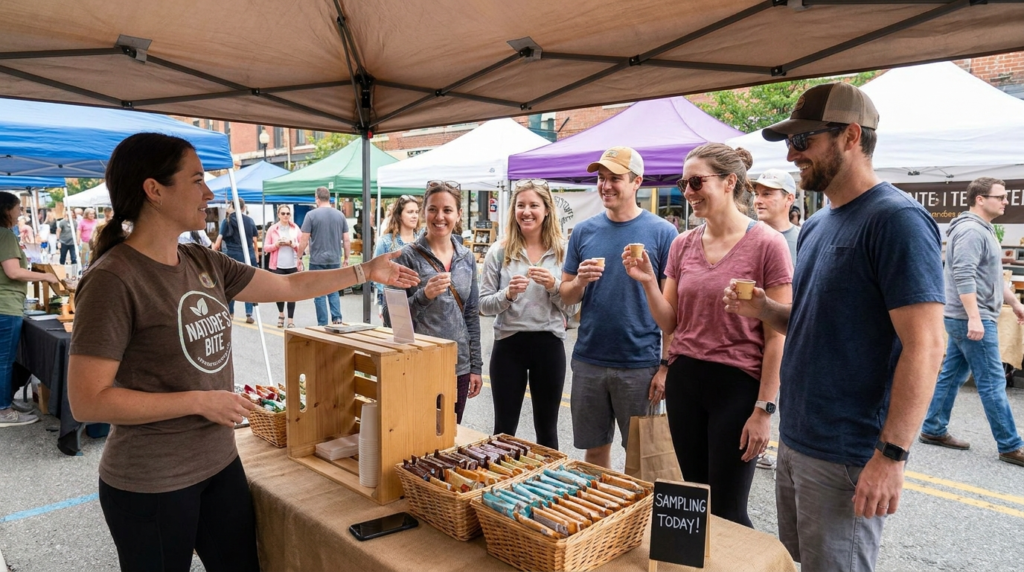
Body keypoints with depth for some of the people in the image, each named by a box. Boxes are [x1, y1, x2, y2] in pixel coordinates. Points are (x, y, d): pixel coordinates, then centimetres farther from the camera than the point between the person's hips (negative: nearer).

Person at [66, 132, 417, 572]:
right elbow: (86, 401, -21)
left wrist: (367, 271, 13)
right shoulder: (113, 279, -20)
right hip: (151, 484, -7)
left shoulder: (203, 263, 2)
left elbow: (287, 286, 12)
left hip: (221, 463, 7)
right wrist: (200, 401, -20)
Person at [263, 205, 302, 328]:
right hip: (277, 266, 0)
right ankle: (281, 313, 31)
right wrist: (276, 244, -13)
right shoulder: (272, 229, 3)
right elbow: (266, 247, 4)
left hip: (293, 265, 0)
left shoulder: (296, 228, 6)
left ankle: (291, 320, 8)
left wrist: (293, 244, -12)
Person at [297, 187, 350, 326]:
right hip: (335, 260, 3)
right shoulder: (340, 215, 4)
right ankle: (337, 318, 3)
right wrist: (346, 258, 15)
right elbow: (346, 240, 5)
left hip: (317, 260, -3)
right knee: (333, 290, 16)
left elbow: (304, 241, -8)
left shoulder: (311, 215, -7)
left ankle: (323, 324, 8)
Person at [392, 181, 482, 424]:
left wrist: (476, 366, 8)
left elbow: (472, 315, 10)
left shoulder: (467, 258, 6)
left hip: (459, 366, 4)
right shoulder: (408, 256, -7)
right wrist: (424, 296, -25)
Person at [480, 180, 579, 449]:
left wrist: (554, 286, -18)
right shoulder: (499, 251, -1)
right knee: (504, 429, 11)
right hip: (508, 344, 0)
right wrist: (507, 294, -20)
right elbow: (484, 305, -1)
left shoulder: (563, 251, 0)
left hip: (549, 345, 1)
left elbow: (572, 308, 0)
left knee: (547, 429, 15)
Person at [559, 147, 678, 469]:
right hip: (588, 362, 3)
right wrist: (580, 281, -13)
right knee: (594, 449, 15)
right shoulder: (583, 231, 5)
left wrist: (666, 365, -10)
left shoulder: (662, 232, -4)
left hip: (641, 365, -3)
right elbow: (565, 296, 9)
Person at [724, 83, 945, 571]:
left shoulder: (896, 219, -15)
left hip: (847, 457, -8)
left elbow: (924, 347, -20)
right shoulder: (816, 226, 10)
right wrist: (765, 310, 0)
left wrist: (891, 454, -23)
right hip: (795, 441, 8)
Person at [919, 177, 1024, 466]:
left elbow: (993, 277, 26)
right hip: (971, 320, -10)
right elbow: (964, 278, -25)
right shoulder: (971, 231, -16)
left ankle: (934, 430, 19)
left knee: (951, 376, 12)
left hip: (963, 319, 10)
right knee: (993, 383, -3)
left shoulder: (982, 230, 18)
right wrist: (975, 318, -28)